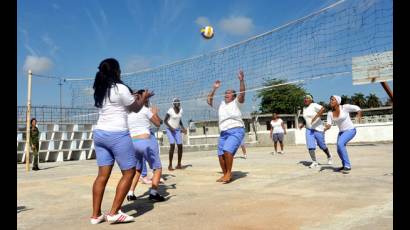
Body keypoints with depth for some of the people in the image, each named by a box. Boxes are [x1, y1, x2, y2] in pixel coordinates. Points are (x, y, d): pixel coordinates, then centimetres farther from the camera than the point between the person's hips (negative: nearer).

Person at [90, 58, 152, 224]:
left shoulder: (100, 91, 12)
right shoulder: (121, 88, -10)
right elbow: (136, 108, 1)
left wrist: (133, 97, 28)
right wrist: (144, 97, 19)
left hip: (99, 134, 8)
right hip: (117, 135, -7)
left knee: (103, 175, 10)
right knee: (129, 172, 3)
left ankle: (96, 215, 13)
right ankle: (114, 213, 2)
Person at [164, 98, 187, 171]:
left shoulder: (181, 110, 2)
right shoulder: (170, 111, -15)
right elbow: (165, 120, -10)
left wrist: (183, 128, 5)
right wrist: (170, 127, -23)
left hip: (177, 130, 6)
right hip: (170, 129, -6)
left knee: (180, 146, -2)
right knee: (172, 145, -18)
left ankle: (179, 164, 11)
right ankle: (170, 165, -9)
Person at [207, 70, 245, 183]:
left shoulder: (236, 102, 3)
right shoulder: (220, 104, 18)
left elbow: (242, 93, -13)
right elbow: (209, 100, 17)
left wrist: (241, 80, -25)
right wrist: (214, 89, 11)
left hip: (236, 131, -6)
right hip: (223, 133, 6)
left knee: (227, 150, -26)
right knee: (221, 155, 2)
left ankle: (229, 173, -12)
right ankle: (225, 174, 19)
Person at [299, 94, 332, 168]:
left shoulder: (314, 105, -14)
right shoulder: (304, 108, 10)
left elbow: (323, 109, -32)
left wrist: (316, 116, -37)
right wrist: (302, 124, 8)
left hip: (318, 129, -6)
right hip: (309, 129, 6)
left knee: (322, 146, 7)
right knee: (310, 146, -9)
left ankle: (329, 157, 36)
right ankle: (314, 162, -1)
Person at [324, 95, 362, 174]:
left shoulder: (345, 107, -17)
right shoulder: (330, 113, -3)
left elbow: (358, 108, -8)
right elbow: (328, 125, -7)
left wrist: (359, 116, -26)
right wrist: (326, 128, -30)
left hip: (350, 130, -7)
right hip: (341, 132, 7)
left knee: (340, 144, -29)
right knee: (339, 150, 10)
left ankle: (347, 166, -19)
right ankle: (346, 165, 38)